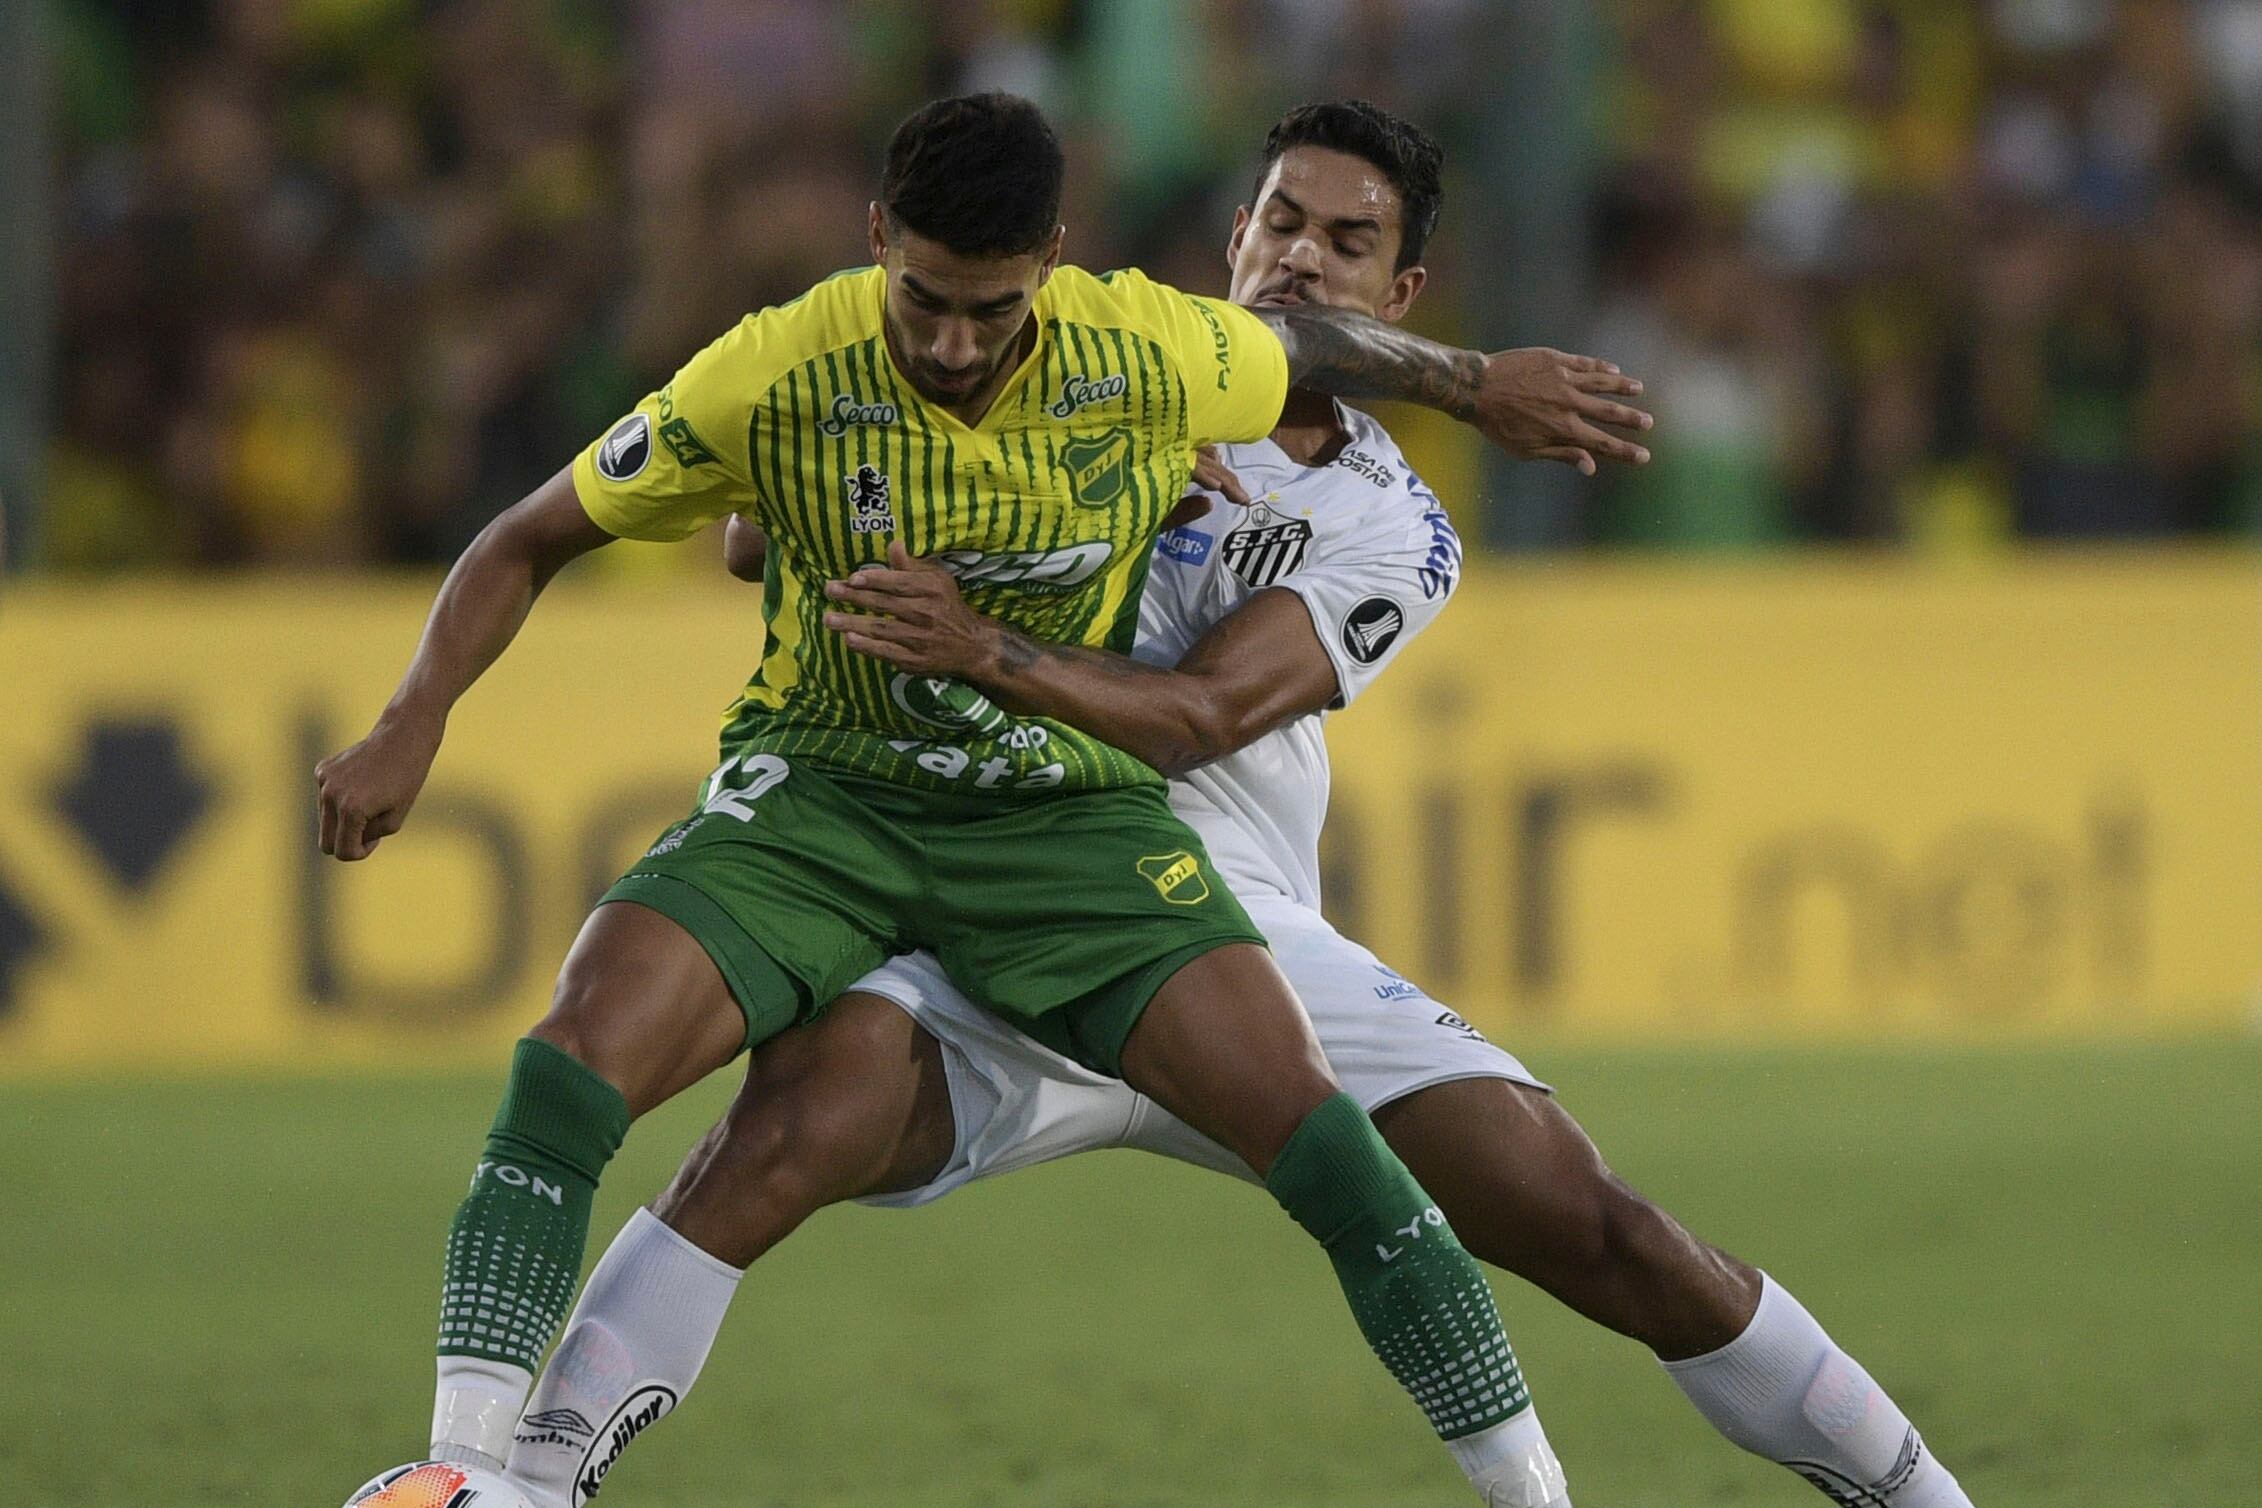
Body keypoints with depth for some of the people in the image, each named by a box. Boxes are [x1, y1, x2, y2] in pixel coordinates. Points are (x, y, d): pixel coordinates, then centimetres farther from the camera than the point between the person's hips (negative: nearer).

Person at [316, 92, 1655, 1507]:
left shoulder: (1150, 355, -16)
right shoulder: (775, 379, -18)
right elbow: (530, 542, -4)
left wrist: (1475, 382, 25)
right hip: (822, 793, 0)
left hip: (1070, 810, 0)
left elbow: (1306, 342, 9)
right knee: (577, 1059, -27)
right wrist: (413, 726, -17)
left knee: (1313, 1129, -18)